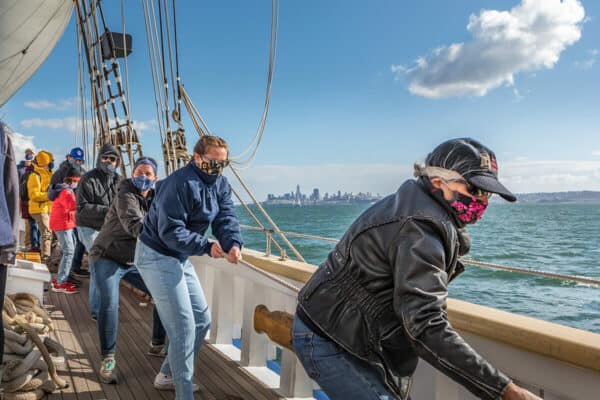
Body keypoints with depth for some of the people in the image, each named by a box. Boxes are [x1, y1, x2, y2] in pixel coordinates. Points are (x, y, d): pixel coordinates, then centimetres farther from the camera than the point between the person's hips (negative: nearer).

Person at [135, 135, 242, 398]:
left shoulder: (220, 185, 4)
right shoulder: (180, 183, -23)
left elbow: (226, 218, -8)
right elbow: (170, 232, -26)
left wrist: (233, 244, -28)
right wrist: (206, 246, -32)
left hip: (178, 257, 10)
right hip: (156, 256, -9)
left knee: (202, 319, 16)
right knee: (183, 327, -10)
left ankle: (168, 375, 34)